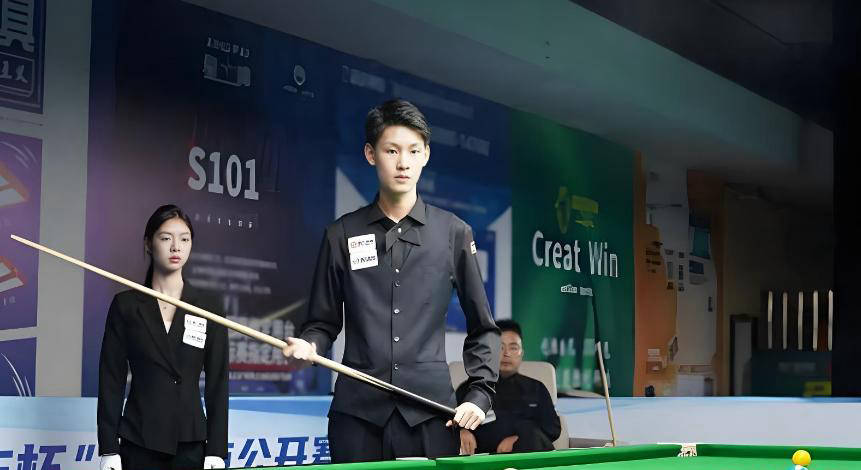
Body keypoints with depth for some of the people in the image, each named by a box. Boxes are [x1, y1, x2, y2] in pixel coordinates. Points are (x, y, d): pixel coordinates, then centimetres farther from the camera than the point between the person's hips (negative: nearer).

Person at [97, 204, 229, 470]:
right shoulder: (126, 306, 3)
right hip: (139, 445, 0)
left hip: (191, 445, 1)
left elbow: (217, 384, 4)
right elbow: (111, 379, 2)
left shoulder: (208, 311, 5)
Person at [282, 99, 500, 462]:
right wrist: (308, 345, -10)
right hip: (357, 413, 0)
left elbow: (483, 328, 11)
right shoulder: (342, 235, 7)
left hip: (431, 412, 0)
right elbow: (325, 321, 12)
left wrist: (479, 394, 0)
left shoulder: (454, 233, 7)